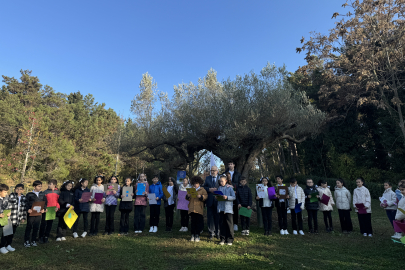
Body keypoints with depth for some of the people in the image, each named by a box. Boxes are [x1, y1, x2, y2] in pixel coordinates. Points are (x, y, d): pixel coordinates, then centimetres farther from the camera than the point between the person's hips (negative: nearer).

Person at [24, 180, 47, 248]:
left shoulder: (42, 195, 8)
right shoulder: (29, 194, -2)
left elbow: (45, 203, 9)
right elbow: (26, 203, -5)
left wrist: (43, 209, -8)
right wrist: (28, 209, -21)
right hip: (31, 213, -3)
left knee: (36, 227, 8)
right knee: (29, 227, 3)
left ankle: (33, 241, 19)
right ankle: (26, 241, 15)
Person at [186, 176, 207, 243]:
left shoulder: (202, 190, 6)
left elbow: (206, 196, -6)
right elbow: (187, 198, 15)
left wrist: (200, 196, -23)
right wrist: (188, 196, -8)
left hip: (199, 209, -2)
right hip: (192, 209, 3)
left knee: (199, 222, -1)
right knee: (193, 222, 6)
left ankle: (197, 235, 9)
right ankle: (192, 235, 14)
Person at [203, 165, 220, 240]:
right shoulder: (207, 178, 11)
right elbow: (204, 187, 7)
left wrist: (217, 190, -18)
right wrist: (209, 189, -10)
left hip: (218, 200, -2)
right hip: (210, 201, 2)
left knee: (218, 217, 7)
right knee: (210, 217, 7)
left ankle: (218, 233, 23)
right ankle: (211, 233, 20)